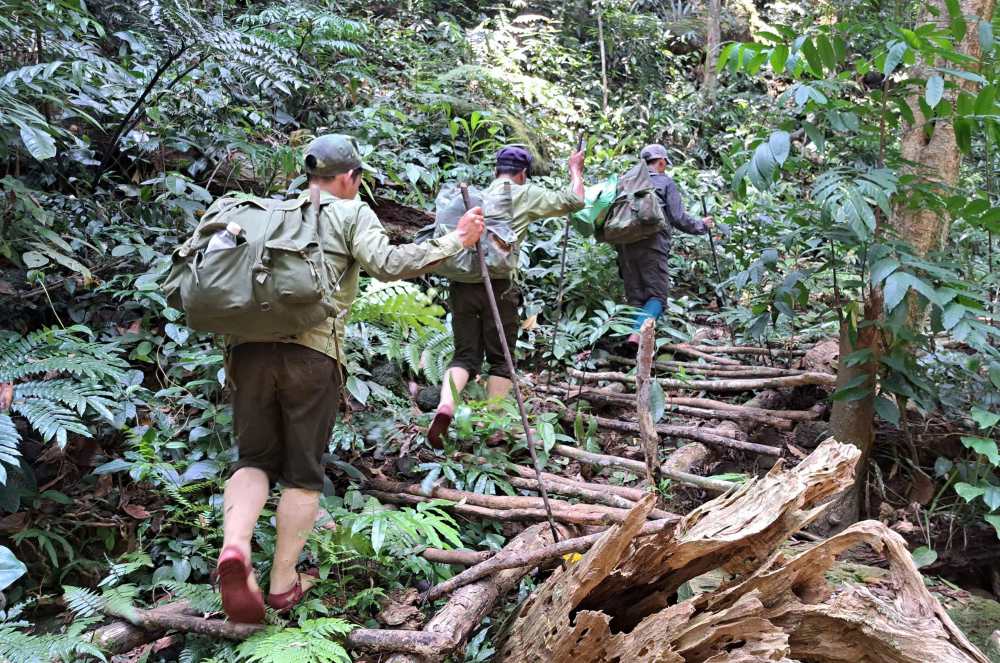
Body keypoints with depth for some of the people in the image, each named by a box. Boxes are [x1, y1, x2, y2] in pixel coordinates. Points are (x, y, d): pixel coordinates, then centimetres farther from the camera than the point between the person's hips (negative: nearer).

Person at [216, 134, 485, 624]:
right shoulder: (351, 213, 7)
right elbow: (386, 263, -10)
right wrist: (454, 241, -4)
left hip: (250, 345, 4)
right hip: (312, 351, -4)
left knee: (255, 459, 14)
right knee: (304, 471, 10)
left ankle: (234, 547, -12)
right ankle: (284, 581, 15)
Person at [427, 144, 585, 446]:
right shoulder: (526, 194, 7)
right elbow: (574, 201, 9)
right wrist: (575, 168, 24)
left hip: (461, 283, 4)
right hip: (497, 286, -4)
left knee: (465, 355, 10)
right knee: (500, 360, 10)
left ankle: (445, 407, -14)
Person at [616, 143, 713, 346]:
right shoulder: (665, 182, 5)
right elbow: (679, 219, 1)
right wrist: (702, 225, 17)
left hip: (625, 246, 4)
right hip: (652, 245, -4)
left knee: (635, 297, 9)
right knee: (657, 295, -2)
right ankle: (638, 332, -24)